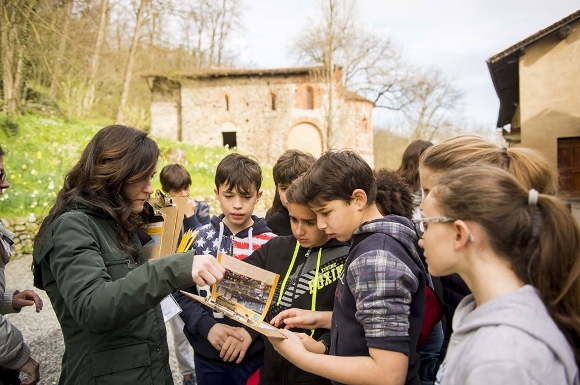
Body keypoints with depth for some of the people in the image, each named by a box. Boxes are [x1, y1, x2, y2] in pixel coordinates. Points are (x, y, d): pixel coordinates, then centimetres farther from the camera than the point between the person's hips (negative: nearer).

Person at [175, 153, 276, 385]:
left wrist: (251, 331, -18)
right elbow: (182, 293, -2)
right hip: (208, 355, 1)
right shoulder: (200, 239, -1)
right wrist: (207, 326, -16)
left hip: (255, 355, -1)